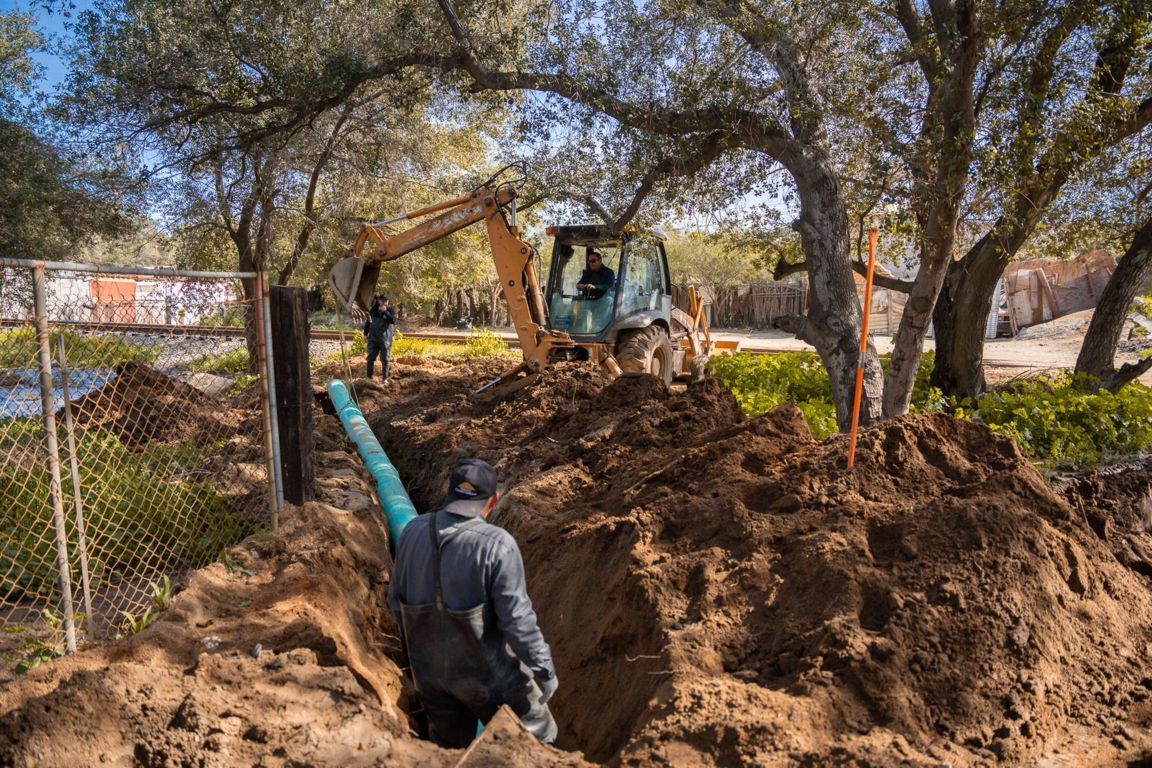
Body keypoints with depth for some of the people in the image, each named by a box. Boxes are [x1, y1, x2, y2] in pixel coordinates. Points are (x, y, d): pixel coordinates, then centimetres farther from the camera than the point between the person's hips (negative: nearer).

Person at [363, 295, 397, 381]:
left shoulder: (391, 310, -2)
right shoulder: (374, 309, 6)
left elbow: (393, 320, -19)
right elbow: (368, 321, 15)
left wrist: (385, 311, -24)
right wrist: (365, 333, 13)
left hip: (385, 338, -2)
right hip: (373, 337, 3)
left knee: (385, 359, 1)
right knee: (370, 357, -1)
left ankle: (385, 378, 9)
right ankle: (369, 377, 9)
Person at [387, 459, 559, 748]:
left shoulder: (413, 532, -7)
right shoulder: (497, 544, -24)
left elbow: (396, 599, 4)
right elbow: (517, 618, -23)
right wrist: (544, 669, -10)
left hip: (429, 670, 5)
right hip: (487, 675, -5)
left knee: (447, 747, 27)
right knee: (537, 741, 17)